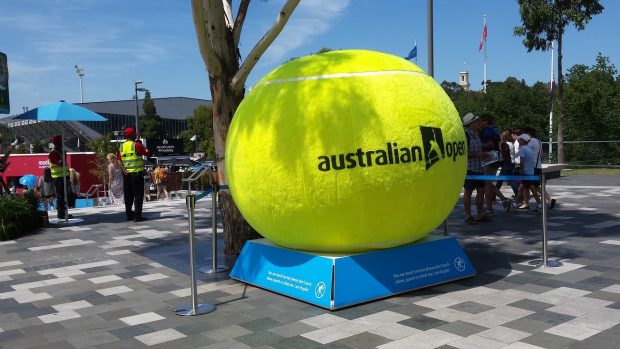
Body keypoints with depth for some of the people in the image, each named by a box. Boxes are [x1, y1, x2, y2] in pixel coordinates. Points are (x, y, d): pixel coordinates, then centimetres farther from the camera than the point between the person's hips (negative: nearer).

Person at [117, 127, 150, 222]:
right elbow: (147, 153, -5)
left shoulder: (121, 147, 7)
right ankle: (137, 216, -5)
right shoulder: (136, 145, -10)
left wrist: (124, 169, -3)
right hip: (137, 173, -6)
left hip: (126, 174, 6)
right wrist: (143, 147, 9)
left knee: (128, 195, 12)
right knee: (138, 195, -2)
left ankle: (129, 215, 17)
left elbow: (119, 160, 2)